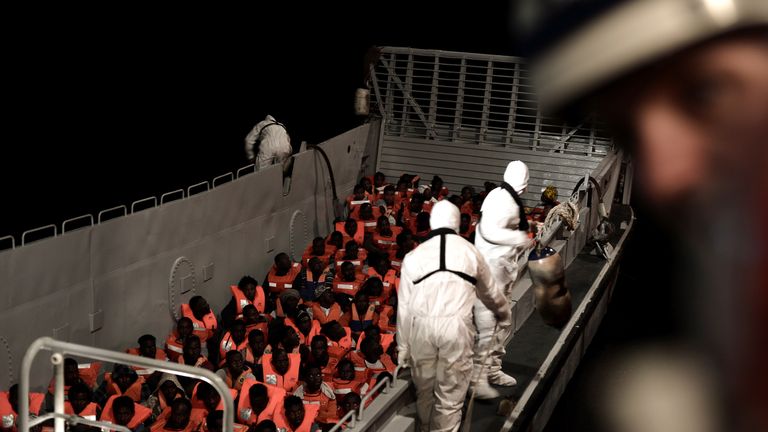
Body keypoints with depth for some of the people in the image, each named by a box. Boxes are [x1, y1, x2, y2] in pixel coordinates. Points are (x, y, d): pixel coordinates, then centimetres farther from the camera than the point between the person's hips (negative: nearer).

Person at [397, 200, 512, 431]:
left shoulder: (414, 255, 14)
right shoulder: (470, 251, 15)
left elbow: (404, 306, 11)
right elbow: (491, 293, 29)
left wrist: (403, 348, 16)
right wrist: (506, 316, 49)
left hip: (421, 326, 1)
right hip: (456, 325, -1)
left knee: (424, 391, 17)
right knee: (451, 395, 5)